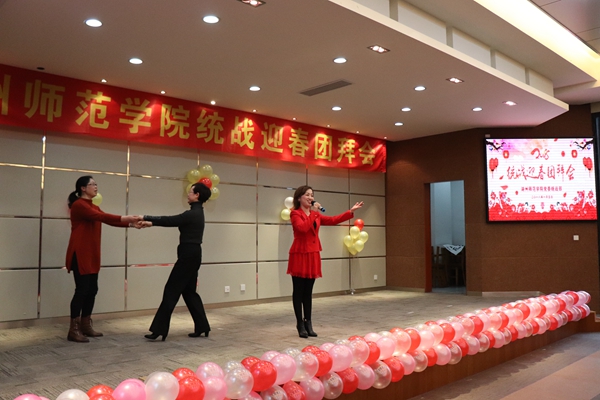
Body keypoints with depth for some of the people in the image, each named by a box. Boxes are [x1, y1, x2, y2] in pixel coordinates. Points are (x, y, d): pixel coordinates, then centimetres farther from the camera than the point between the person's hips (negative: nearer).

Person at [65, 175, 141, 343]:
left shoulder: (94, 207, 18)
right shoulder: (78, 205, -11)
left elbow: (108, 220, 8)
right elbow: (101, 217, -24)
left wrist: (131, 223, -3)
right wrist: (124, 218, -28)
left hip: (91, 255, 9)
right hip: (80, 255, -9)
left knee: (92, 290, 9)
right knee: (82, 290, -9)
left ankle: (86, 326, 18)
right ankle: (74, 330, -2)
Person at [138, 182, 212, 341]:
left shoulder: (193, 214, -16)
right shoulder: (196, 212, 14)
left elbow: (170, 220, -13)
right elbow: (173, 221, 16)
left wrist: (146, 218, -5)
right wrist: (151, 223, 11)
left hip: (188, 255, -10)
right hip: (192, 254, 10)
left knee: (172, 290, -4)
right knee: (189, 291, 14)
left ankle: (159, 330, 1)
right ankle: (202, 327, 17)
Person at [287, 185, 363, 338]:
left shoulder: (316, 214, 13)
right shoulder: (295, 214, -7)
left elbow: (333, 220, 8)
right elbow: (303, 227, -23)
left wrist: (351, 211, 2)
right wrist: (313, 212, -18)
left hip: (313, 255, 6)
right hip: (299, 255, -6)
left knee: (308, 292, 11)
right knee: (298, 291, 2)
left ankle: (308, 323, 17)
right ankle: (300, 324, 9)